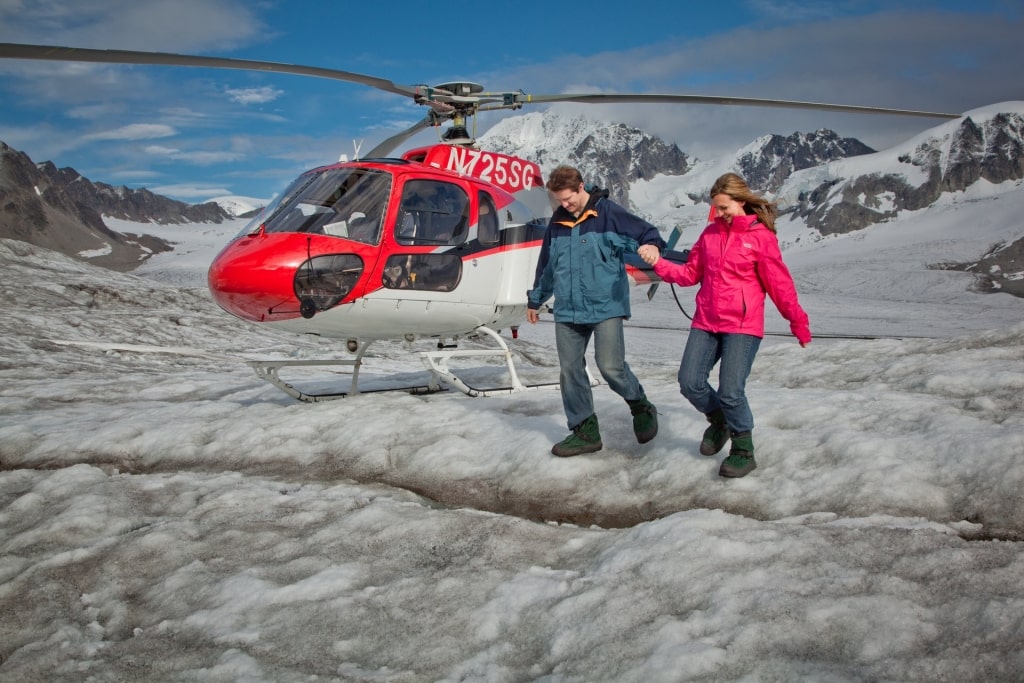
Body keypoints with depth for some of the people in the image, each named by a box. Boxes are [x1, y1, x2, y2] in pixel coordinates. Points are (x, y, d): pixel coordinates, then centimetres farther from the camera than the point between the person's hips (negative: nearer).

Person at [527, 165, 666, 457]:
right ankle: (585, 431, 16)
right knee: (570, 370, 5)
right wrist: (535, 300, 29)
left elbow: (647, 233, -7)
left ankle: (642, 409, 18)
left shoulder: (608, 213, -6)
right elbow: (546, 265, 22)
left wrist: (651, 246, -31)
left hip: (605, 306, -6)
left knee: (610, 366, -11)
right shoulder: (557, 222, 11)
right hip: (567, 311, 6)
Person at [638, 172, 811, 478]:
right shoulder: (711, 233, 10)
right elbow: (691, 273, 11)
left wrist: (797, 320, -4)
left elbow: (779, 283, -4)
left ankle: (743, 452, 11)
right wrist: (659, 263, -2)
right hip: (705, 323, 6)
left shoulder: (761, 236, -6)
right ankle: (719, 421, 29)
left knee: (730, 391, -10)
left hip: (743, 326, -5)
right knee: (690, 382, 0)